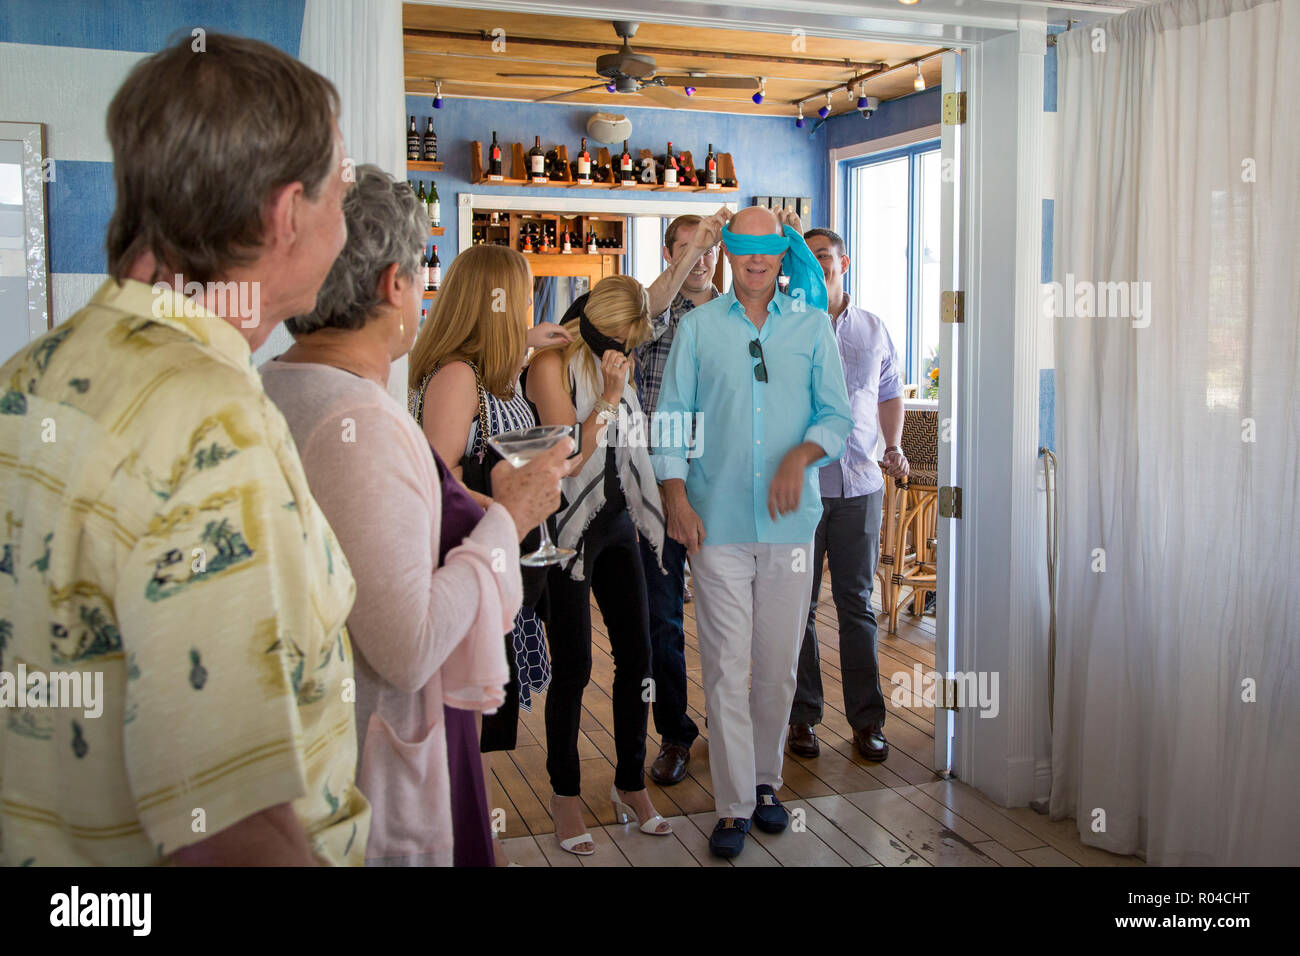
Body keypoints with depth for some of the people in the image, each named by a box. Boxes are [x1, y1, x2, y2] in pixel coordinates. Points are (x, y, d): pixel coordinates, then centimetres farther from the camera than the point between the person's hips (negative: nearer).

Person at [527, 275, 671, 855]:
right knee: (573, 666, 0)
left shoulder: (619, 364, 12)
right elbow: (569, 455, -16)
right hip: (571, 529, -7)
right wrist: (608, 397, -19)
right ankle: (564, 792, 17)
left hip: (619, 521, 7)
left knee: (636, 655, 7)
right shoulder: (552, 363, -10)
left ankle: (630, 784, 22)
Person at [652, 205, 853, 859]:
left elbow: (837, 414, 7)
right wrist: (676, 497, -7)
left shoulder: (812, 325, 9)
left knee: (779, 665, 9)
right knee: (725, 667, -2)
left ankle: (765, 781, 28)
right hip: (718, 521, -1)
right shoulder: (698, 327, 7)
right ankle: (734, 806, 8)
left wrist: (802, 454, -13)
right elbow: (671, 418, 5)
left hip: (790, 521, 2)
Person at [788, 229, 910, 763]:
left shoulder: (873, 330, 13)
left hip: (859, 484, 2)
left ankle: (867, 719, 15)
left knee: (857, 603, 7)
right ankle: (803, 716, 16)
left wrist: (894, 448, 6)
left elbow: (890, 394, 22)